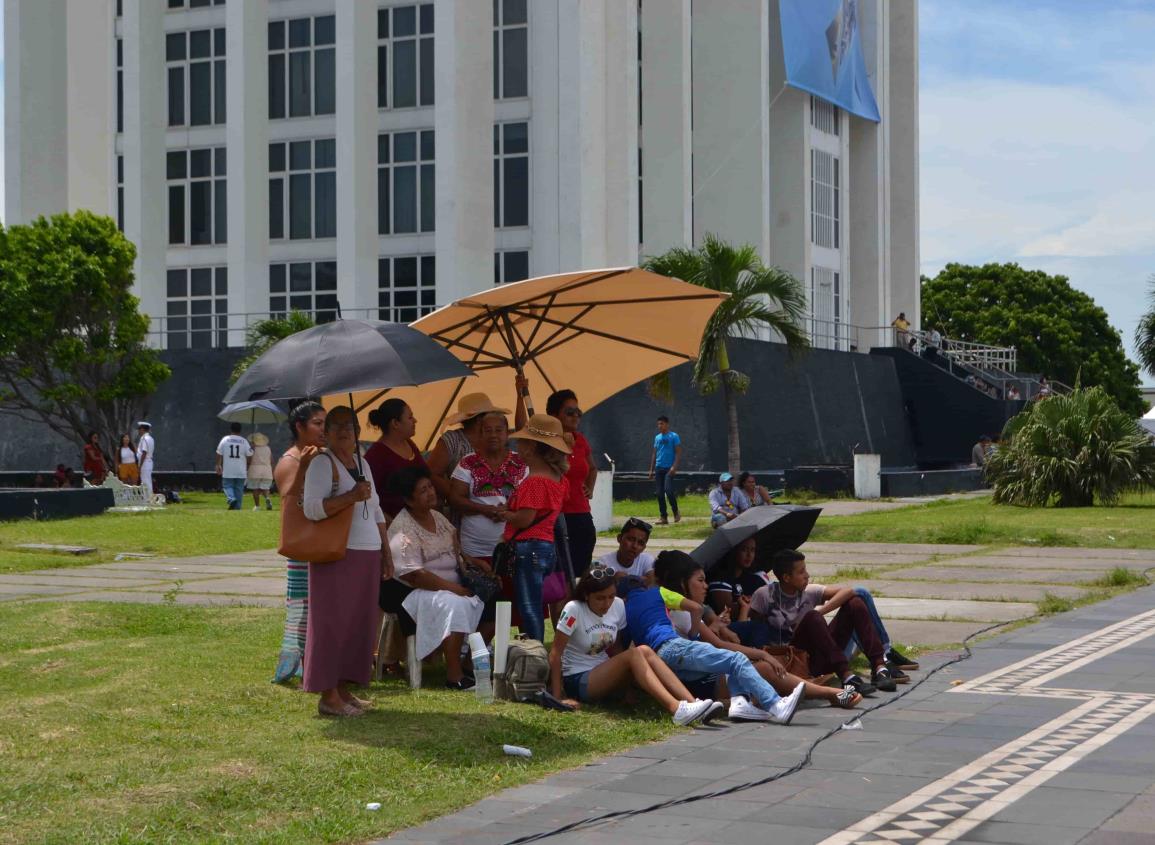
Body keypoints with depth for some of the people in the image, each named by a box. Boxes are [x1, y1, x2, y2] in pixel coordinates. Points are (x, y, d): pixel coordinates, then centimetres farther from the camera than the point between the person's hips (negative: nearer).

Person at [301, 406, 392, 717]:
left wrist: (386, 554, 21)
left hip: (367, 556, 8)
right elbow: (312, 508, -19)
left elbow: (376, 512, 25)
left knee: (360, 624, 8)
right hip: (336, 555, -8)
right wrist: (351, 496, -25)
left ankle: (344, 689, 15)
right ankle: (328, 696, -6)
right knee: (333, 622, -7)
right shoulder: (322, 463, -6)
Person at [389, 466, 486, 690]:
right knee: (455, 604, -34)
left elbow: (456, 552, 22)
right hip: (417, 593, -8)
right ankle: (454, 675, -31)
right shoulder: (402, 528, -15)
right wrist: (452, 587, -22)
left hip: (453, 585, 9)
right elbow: (413, 575, -22)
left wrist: (473, 563, 1)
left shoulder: (438, 517, 14)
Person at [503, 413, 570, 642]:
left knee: (529, 608, -5)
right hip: (548, 547, 9)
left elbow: (524, 519, -21)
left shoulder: (534, 481, -17)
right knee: (535, 606, 15)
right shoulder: (558, 478, 11)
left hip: (529, 548, -9)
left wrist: (503, 513, -4)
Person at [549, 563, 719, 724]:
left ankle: (692, 703, -32)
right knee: (634, 654, -27)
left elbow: (615, 649, 7)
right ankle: (676, 710, -42)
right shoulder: (574, 610, -16)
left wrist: (625, 682, -6)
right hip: (577, 680, -6)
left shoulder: (618, 606, 0)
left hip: (605, 674, 6)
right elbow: (555, 654, -16)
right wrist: (558, 697, -20)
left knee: (645, 651, -21)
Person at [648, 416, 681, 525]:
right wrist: (651, 469, 14)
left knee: (668, 490, -19)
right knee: (660, 494, 3)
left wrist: (674, 467, -18)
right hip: (659, 469, 6)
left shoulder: (674, 436, -3)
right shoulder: (657, 437, 15)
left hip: (669, 468, -6)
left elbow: (678, 452, -8)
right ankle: (663, 518, 7)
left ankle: (676, 513, -1)